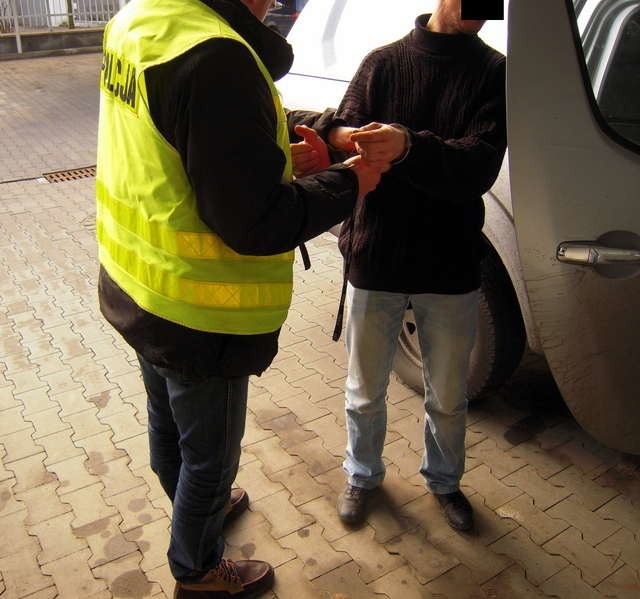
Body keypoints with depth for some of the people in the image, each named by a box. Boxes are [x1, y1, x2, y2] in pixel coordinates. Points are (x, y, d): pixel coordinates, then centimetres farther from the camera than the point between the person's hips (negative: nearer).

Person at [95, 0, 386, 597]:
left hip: (134, 289, 9)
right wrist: (349, 183, -13)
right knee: (210, 454, 16)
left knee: (168, 424, 29)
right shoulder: (215, 56, -30)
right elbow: (256, 223, -28)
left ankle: (202, 503, 58)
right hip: (198, 317, -9)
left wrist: (276, 151, 2)